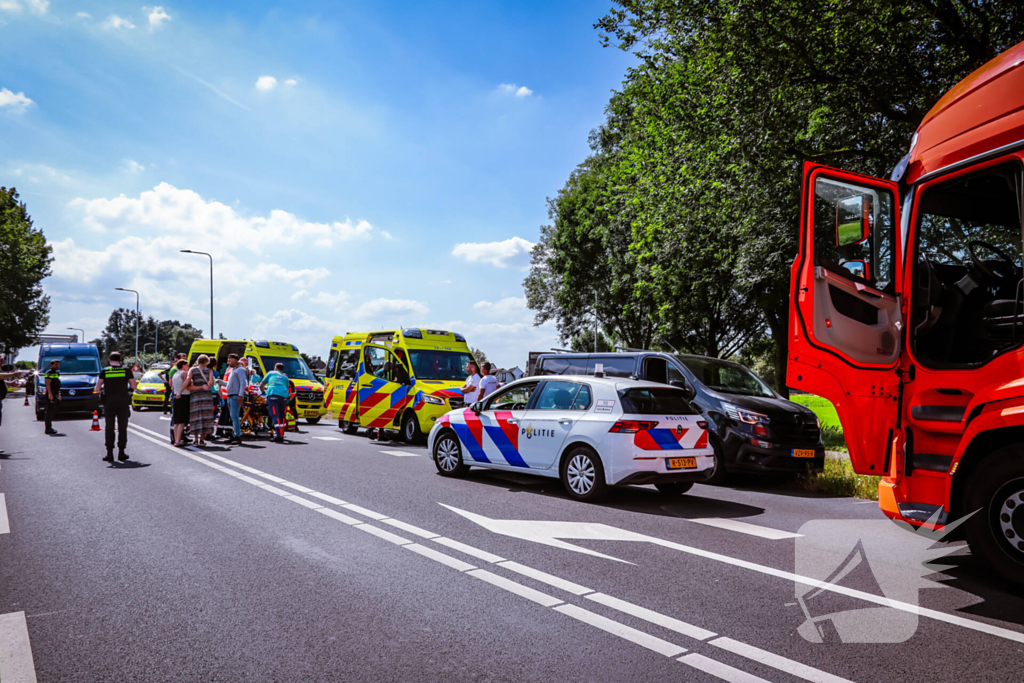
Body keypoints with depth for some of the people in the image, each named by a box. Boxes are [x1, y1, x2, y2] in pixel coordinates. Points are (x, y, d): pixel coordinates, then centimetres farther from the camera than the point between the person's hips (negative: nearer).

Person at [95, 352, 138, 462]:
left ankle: (109, 453, 5)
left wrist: (102, 388, 20)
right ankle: (121, 453, 7)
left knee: (109, 428, 6)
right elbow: (133, 387, 2)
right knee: (122, 427, 6)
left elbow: (97, 389, -1)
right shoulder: (126, 371, 1)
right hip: (123, 402, 0)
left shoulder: (104, 371, 1)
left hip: (109, 402, 0)